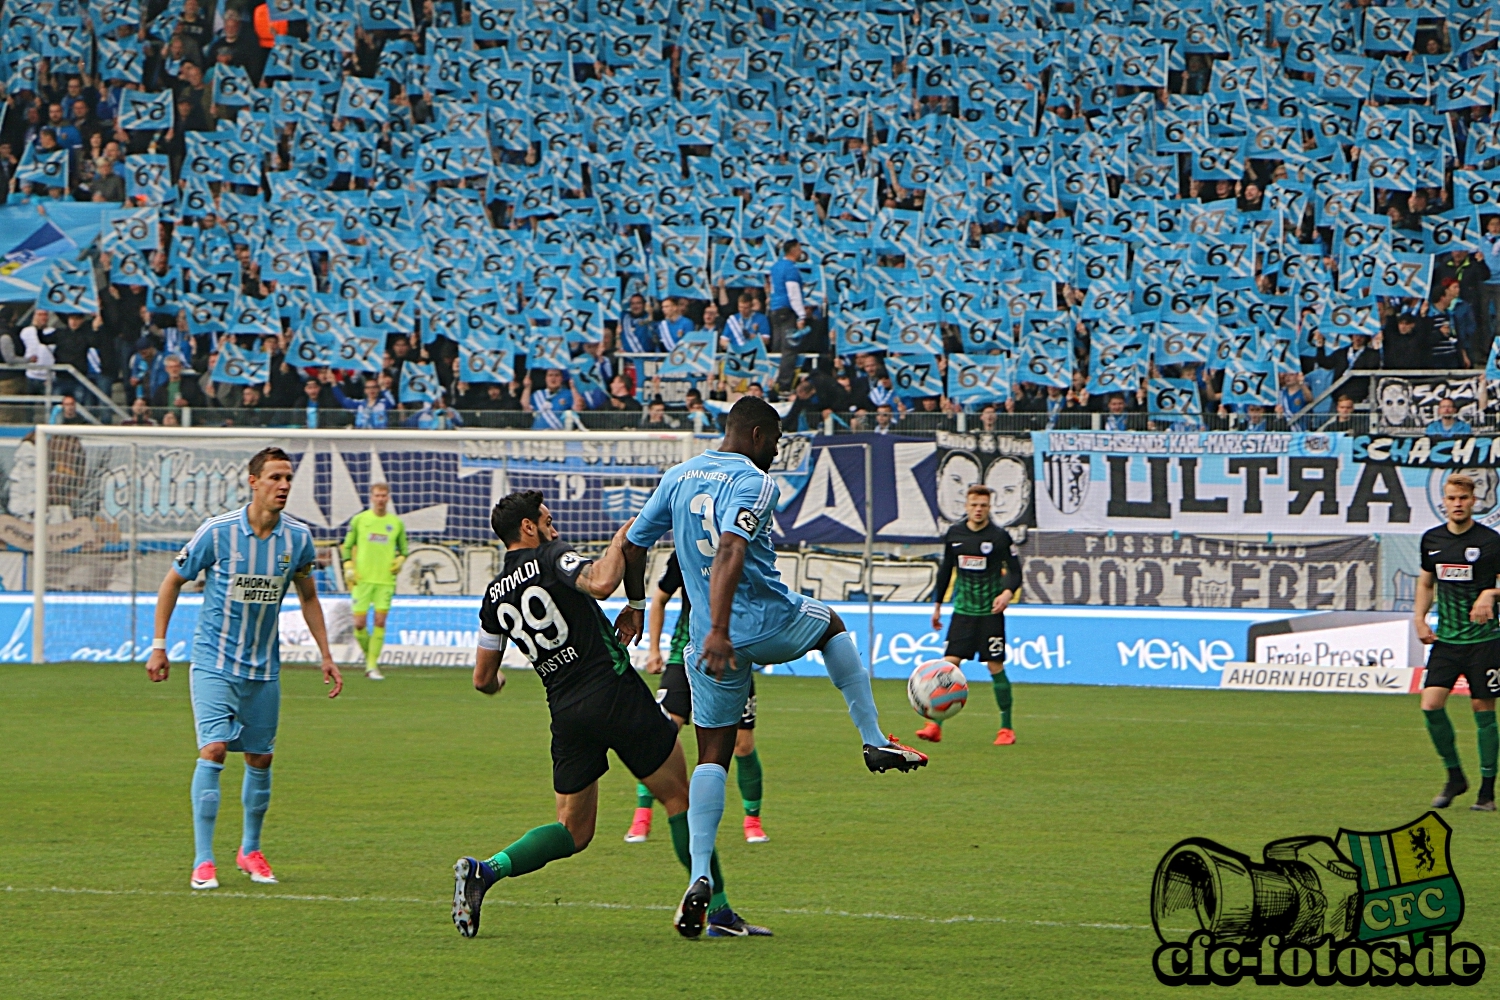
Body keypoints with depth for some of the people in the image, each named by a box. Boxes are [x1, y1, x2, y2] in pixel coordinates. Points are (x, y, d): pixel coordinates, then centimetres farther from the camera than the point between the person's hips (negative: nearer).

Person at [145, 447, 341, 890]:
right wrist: (159, 646, -1)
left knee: (260, 758, 9)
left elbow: (308, 596, 14)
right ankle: (203, 861, -12)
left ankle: (250, 850, 28)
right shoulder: (217, 532, -14)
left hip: (264, 668, 4)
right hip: (213, 662, -4)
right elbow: (172, 582, 0)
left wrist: (326, 655, 12)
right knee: (213, 750, -16)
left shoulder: (297, 537, -3)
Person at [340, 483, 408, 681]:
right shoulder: (359, 520, 4)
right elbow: (347, 546, 10)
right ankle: (368, 656, 19)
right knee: (359, 624, -5)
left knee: (380, 622, -8)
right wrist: (349, 568, -3)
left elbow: (403, 549, 16)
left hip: (385, 580, 0)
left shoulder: (396, 523, 7)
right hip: (362, 579, 0)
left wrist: (400, 560, -5)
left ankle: (372, 665, -2)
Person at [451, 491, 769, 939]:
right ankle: (720, 912, 5)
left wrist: (495, 683, 41)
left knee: (574, 830, 13)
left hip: (565, 713, 6)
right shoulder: (553, 558, -5)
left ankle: (484, 871, -8)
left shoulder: (494, 597, 12)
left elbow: (483, 679, 17)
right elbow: (601, 583, -27)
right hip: (616, 692, -6)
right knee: (679, 797, 6)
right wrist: (620, 540, -10)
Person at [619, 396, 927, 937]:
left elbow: (633, 543, 18)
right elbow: (729, 552, -27)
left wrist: (634, 604, 35)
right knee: (831, 624, 31)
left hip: (714, 640, 5)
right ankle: (876, 741, 30)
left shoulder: (678, 476, 10)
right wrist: (719, 632, -34)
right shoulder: (754, 482, -11)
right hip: (772, 624, -5)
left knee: (712, 757, 8)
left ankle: (699, 876, -8)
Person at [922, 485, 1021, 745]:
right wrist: (938, 604, 20)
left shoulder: (999, 537, -5)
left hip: (990, 613, -3)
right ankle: (936, 726, -6)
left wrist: (1008, 592, -22)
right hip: (962, 611, 3)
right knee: (949, 664, -6)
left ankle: (1006, 728, 7)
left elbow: (1015, 571, -2)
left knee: (995, 666, -3)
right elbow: (945, 570, 17)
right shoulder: (954, 534, 6)